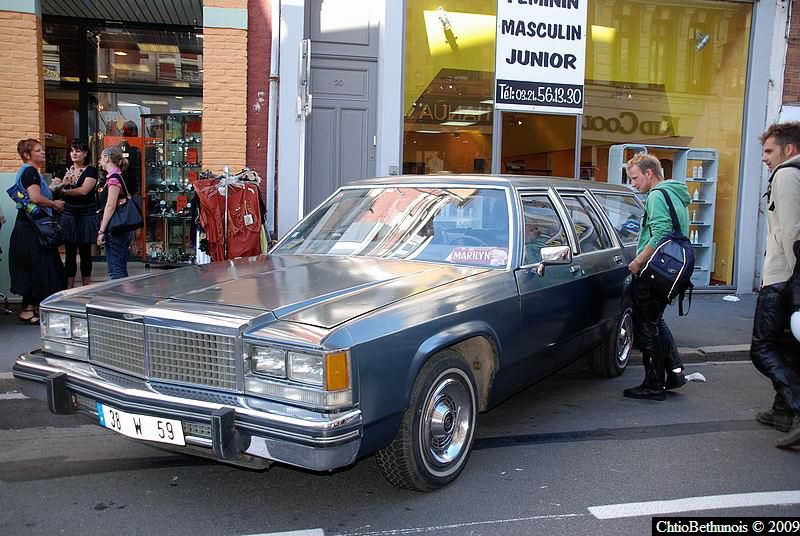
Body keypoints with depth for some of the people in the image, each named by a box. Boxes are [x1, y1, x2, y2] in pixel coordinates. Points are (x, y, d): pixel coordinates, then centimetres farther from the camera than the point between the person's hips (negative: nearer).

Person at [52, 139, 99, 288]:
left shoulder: (91, 171, -4)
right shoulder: (65, 171, 9)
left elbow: (84, 190, -19)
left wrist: (62, 190, -19)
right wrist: (62, 184, -21)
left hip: (86, 215, -3)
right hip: (69, 215, 3)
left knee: (85, 252, 6)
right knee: (70, 253, 3)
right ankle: (69, 288, 8)